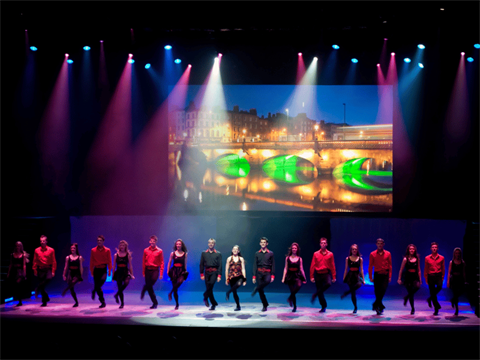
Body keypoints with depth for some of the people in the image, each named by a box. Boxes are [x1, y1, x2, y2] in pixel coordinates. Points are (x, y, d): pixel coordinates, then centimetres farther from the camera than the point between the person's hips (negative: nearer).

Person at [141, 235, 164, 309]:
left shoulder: (159, 251, 1)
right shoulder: (146, 250, 7)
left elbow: (161, 263, 1)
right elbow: (143, 262, 10)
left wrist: (161, 273, -4)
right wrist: (143, 272, 6)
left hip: (155, 270, -2)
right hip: (147, 270, 2)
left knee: (149, 285, -21)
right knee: (149, 288, 1)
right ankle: (155, 303, 11)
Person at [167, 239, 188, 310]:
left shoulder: (185, 254, 5)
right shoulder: (173, 253, 4)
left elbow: (185, 264, 9)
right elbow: (169, 263, 8)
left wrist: (185, 272, 7)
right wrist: (168, 271, 2)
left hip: (181, 271, -1)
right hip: (174, 271, 1)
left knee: (180, 281, -33)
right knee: (175, 288, 3)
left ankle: (170, 293, -13)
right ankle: (177, 304, 14)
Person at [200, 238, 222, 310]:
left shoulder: (218, 254, 6)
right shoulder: (204, 253, 11)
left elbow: (220, 265, 3)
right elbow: (201, 264, 10)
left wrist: (219, 275, -5)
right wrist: (202, 274, 3)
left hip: (214, 272, -3)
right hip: (207, 272, 3)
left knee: (211, 283, -28)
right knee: (209, 288, 1)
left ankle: (205, 297, -13)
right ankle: (214, 304, 10)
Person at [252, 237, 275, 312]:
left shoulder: (270, 253, 5)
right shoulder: (257, 253, 9)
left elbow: (273, 265, 4)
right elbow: (255, 265, 8)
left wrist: (273, 275, -5)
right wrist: (254, 276, 1)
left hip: (267, 272, -2)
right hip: (259, 272, 2)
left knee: (267, 281, -36)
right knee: (261, 290, -2)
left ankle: (257, 289, -12)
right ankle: (265, 305, 11)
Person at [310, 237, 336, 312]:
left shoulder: (330, 254, 3)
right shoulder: (316, 254, 4)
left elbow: (332, 266, 5)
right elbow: (312, 266, 4)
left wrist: (334, 277, 2)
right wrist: (311, 276, -1)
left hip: (326, 273, -1)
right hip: (318, 274, 1)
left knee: (328, 284, -32)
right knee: (320, 292, 3)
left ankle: (315, 294, -15)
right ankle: (323, 307, 19)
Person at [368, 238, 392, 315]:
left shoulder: (388, 254, 5)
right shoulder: (372, 254, 3)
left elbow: (390, 265, 6)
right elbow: (370, 266, 5)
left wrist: (390, 276, -1)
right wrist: (370, 277, 1)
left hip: (385, 275, 0)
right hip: (377, 275, 0)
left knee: (383, 290, -16)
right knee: (377, 291, 0)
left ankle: (375, 305, -4)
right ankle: (380, 308, 14)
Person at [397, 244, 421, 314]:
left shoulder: (417, 259, 5)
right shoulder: (406, 259, -2)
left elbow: (419, 270, 11)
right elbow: (401, 269, 2)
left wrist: (420, 280, 9)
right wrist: (399, 279, 1)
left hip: (415, 277, 1)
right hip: (407, 277, -1)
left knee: (417, 287, -30)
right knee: (410, 293, 3)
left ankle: (407, 297, -6)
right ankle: (413, 309, 18)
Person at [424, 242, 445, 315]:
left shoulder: (441, 258, 5)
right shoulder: (427, 258, 5)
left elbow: (443, 269, 9)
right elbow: (426, 270, 8)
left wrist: (442, 278, 3)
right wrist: (426, 279, 5)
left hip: (438, 275, -1)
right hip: (431, 276, 1)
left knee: (439, 287, -29)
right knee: (432, 292, 0)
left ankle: (430, 299, -2)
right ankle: (436, 309, 12)